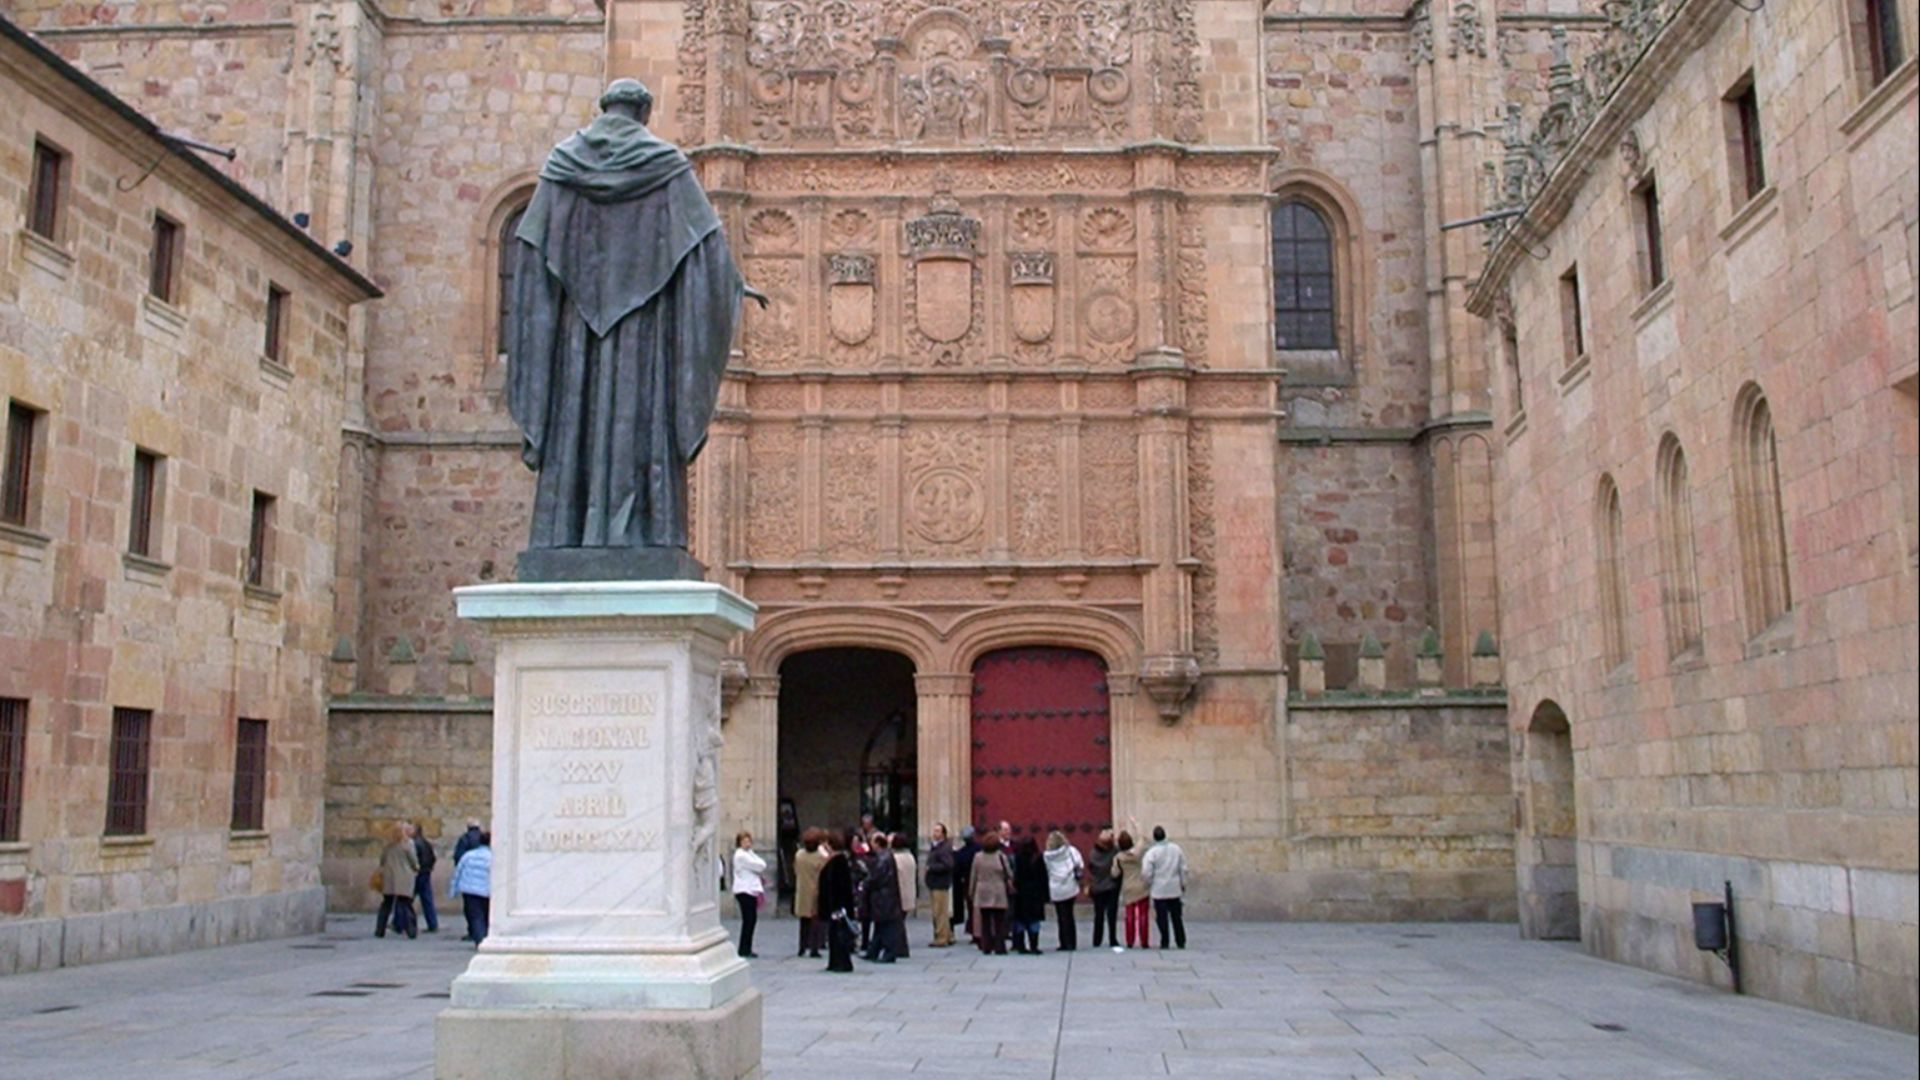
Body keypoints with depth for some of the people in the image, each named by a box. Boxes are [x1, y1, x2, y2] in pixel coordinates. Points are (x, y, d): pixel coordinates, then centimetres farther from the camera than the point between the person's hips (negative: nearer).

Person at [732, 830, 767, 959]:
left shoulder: (748, 854, 18)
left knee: (752, 919, 10)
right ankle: (744, 950, -3)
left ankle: (747, 949, 16)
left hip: (751, 890, 9)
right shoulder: (741, 855, -12)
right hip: (744, 891, -9)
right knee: (748, 920, -7)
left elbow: (762, 866, 14)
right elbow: (760, 866, -15)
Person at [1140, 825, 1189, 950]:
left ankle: (1164, 942, 3)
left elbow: (1146, 873, -15)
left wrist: (1149, 885, 4)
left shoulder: (1151, 852, -13)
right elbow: (1183, 868, 6)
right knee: (1176, 916, 13)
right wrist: (1183, 884, 17)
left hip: (1159, 890, -4)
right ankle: (1181, 942, 16)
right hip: (1175, 889, 4)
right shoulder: (1176, 849, 0)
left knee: (1162, 917, 3)